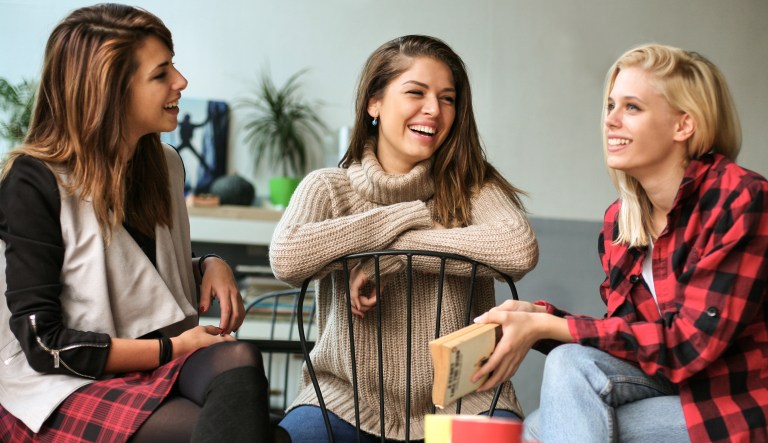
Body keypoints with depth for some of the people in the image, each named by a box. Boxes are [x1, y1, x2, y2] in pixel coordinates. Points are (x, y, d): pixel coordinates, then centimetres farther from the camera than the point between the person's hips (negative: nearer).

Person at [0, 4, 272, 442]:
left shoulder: (165, 166, 10)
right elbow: (43, 343, -13)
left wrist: (210, 266, 3)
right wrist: (171, 350, -14)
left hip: (162, 358, 6)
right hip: (64, 388, -6)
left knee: (239, 361, -30)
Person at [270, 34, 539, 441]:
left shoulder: (472, 186, 2)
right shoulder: (328, 188, 2)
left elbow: (520, 249, -20)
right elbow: (286, 258, -19)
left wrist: (390, 251, -18)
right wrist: (412, 215, -13)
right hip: (349, 396, 1)